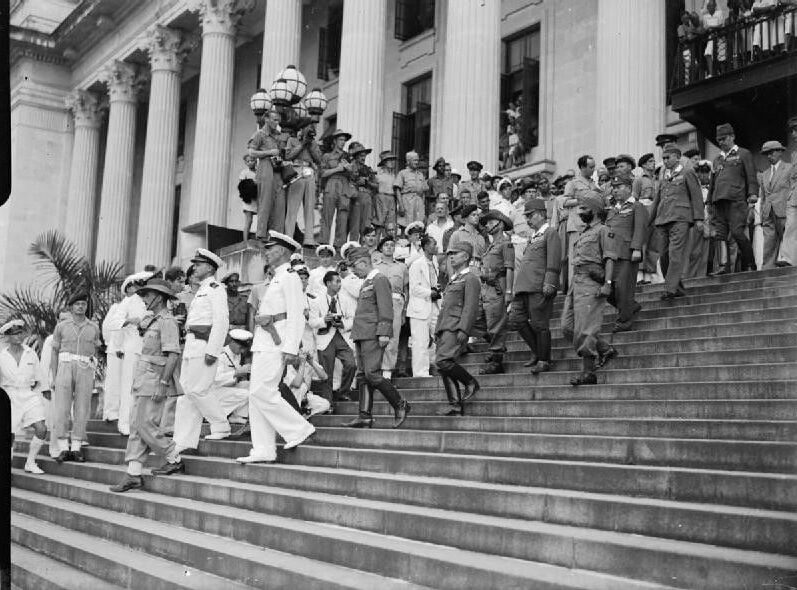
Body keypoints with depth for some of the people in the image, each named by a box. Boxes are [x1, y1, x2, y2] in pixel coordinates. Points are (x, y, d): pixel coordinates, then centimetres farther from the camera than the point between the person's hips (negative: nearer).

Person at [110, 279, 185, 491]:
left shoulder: (167, 321, -12)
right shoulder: (152, 320, 18)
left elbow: (173, 355, -20)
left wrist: (162, 384, -24)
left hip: (155, 381, -9)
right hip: (142, 381, 10)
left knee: (146, 426, -8)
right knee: (136, 426, 6)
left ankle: (174, 460, 7)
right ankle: (133, 475, 7)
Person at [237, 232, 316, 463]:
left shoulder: (290, 277, -8)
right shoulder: (276, 279, 22)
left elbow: (296, 316, -16)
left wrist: (290, 349, -23)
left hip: (276, 342, -10)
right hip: (263, 343, 10)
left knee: (261, 392, -14)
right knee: (256, 395, 6)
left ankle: (298, 429, -3)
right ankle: (263, 450, 7)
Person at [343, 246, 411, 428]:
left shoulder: (380, 280, -7)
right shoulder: (366, 282, 22)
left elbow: (386, 308, -15)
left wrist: (384, 333, -21)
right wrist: (357, 332, 18)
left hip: (373, 335, -10)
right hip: (362, 336, 10)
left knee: (372, 374, -14)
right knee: (363, 376, 5)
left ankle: (400, 405, -1)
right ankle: (365, 416, 5)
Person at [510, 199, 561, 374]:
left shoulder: (551, 233, -1)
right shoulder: (533, 236, 24)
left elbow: (553, 262, -10)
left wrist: (549, 284, -19)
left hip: (539, 287, -8)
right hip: (524, 286, 8)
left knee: (539, 324, -5)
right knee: (516, 319, 3)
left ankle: (543, 361, 5)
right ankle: (537, 352, 17)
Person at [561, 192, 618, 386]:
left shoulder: (603, 231, -1)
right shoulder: (582, 233, 23)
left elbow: (609, 259, -9)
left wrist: (607, 283, -20)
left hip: (591, 282, -9)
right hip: (576, 282, 9)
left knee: (585, 329, -10)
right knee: (567, 327, 3)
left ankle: (588, 373, -4)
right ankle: (605, 349, 14)